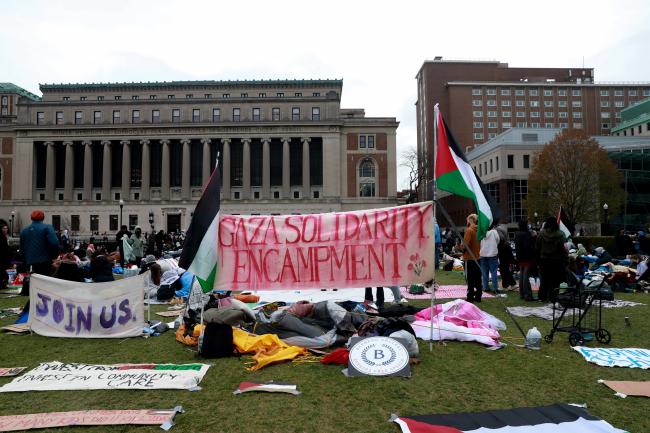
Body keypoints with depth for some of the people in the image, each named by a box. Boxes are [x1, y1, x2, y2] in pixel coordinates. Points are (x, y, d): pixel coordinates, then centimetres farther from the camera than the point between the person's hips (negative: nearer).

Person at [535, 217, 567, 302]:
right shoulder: (559, 235, -11)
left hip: (544, 260, 2)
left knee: (544, 279, 11)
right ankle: (552, 297, 6)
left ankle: (543, 297, 16)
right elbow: (563, 248, -11)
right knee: (554, 279, 5)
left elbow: (537, 248, 0)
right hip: (556, 260, -2)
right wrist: (565, 259, -2)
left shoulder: (541, 234, -4)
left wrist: (538, 259, 9)